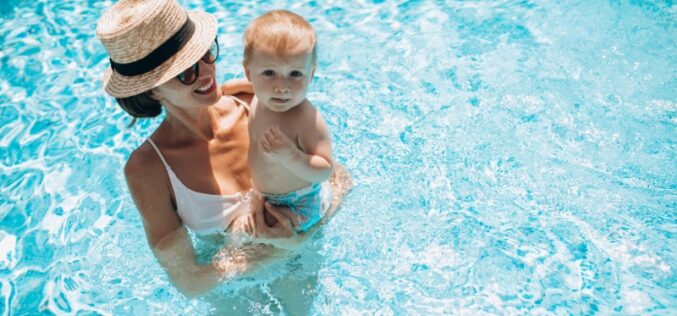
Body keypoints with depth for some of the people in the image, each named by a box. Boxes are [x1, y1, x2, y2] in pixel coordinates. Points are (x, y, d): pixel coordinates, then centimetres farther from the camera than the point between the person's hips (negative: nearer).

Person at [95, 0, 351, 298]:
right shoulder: (146, 168, -26)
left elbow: (339, 178, -13)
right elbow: (189, 281, -21)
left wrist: (304, 234, -31)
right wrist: (281, 248, -29)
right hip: (232, 289, -1)